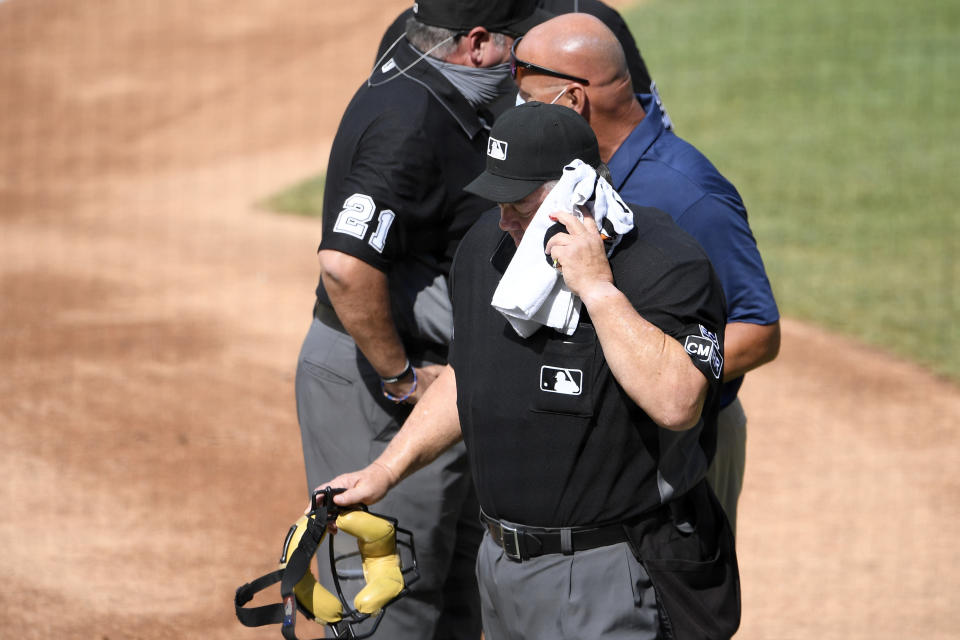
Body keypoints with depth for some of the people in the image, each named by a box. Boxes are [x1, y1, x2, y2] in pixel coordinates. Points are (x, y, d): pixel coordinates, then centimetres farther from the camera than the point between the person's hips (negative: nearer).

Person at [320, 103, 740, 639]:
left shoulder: (665, 265, -18)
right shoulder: (486, 248, 6)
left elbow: (678, 405, -33)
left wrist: (599, 289, -31)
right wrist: (386, 470, 17)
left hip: (613, 576, -8)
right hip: (502, 565, 8)